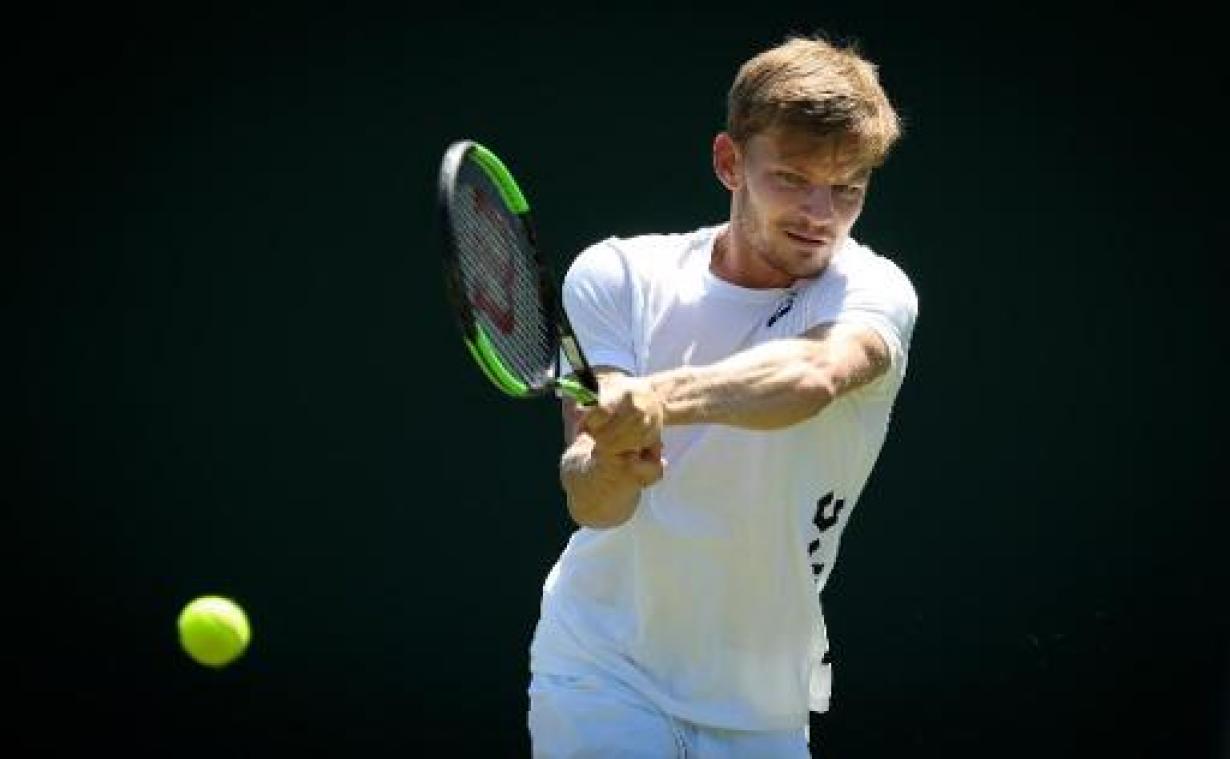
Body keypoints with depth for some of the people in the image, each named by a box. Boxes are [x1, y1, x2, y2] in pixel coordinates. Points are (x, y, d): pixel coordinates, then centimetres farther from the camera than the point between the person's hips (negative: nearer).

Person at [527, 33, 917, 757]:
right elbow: (589, 502, -19)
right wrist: (608, 469, -43)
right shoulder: (618, 276, -8)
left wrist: (661, 397, -54)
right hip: (603, 674, -1)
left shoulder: (874, 291, -11)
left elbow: (815, 373, -37)